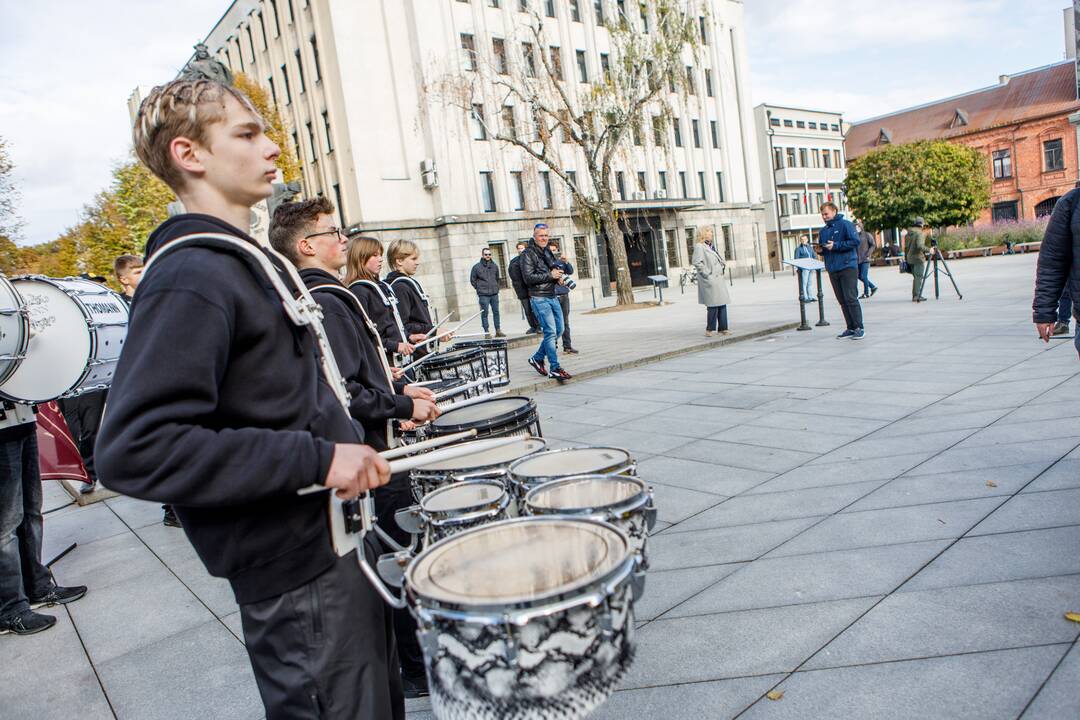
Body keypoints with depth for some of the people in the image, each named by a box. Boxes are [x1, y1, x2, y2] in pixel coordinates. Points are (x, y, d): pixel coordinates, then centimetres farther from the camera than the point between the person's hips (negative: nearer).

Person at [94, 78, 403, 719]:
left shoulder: (250, 260, 12)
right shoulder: (190, 277, -20)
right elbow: (133, 450, -28)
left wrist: (351, 445, 14)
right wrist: (317, 457, -27)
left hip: (341, 537, 10)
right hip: (297, 573, -10)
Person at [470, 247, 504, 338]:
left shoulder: (494, 266, 9)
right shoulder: (477, 267, -2)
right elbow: (472, 280, 4)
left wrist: (496, 287, 14)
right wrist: (479, 289, 2)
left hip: (494, 294, 4)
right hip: (483, 295, -4)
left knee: (496, 312, 6)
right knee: (484, 313, -3)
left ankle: (498, 331, 13)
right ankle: (486, 332, 2)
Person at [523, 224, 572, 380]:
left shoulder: (548, 252, 16)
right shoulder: (528, 254, -8)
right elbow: (528, 278, -17)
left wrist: (559, 276, 6)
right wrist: (550, 275, -16)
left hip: (552, 297, 9)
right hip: (539, 298, -8)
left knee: (559, 330, 11)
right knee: (551, 331, -12)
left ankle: (537, 358, 24)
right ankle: (554, 369, -8)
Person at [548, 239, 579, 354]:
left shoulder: (561, 261, 15)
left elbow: (570, 271, 3)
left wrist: (566, 261, -11)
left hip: (564, 294, 5)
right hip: (552, 296, -5)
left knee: (565, 322, 8)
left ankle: (567, 346, 14)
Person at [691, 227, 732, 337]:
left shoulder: (711, 247, 19)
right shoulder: (699, 247, -10)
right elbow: (697, 262, -20)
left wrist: (723, 264, 15)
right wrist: (707, 274, -18)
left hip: (719, 279, 9)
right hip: (711, 281, -9)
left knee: (722, 304, 8)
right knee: (713, 305, -7)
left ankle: (722, 328, 14)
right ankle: (710, 329, 4)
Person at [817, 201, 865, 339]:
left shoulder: (845, 224, -3)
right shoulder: (823, 231, 16)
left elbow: (855, 241, -12)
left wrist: (835, 245, -16)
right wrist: (820, 249, 0)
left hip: (847, 267, -6)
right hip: (832, 270, 7)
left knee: (851, 299, -9)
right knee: (842, 301, 8)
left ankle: (859, 328, -4)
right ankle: (851, 328, 14)